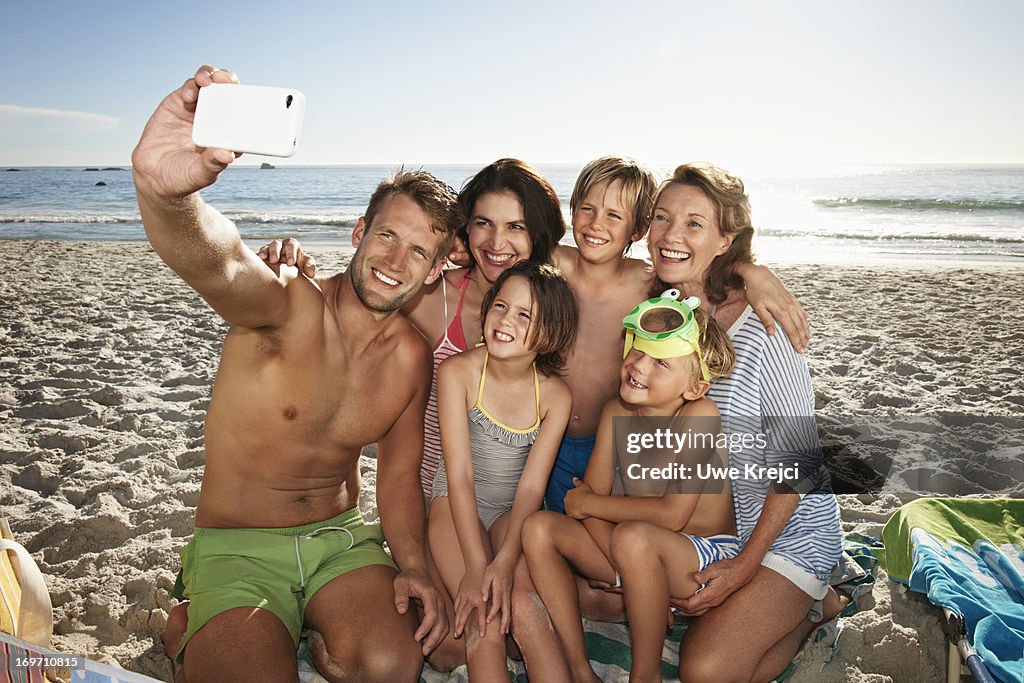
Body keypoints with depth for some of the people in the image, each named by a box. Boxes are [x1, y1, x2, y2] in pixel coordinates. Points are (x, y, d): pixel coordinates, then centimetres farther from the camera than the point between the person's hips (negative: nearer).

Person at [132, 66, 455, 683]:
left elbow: (399, 474, 7)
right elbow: (217, 262, -42)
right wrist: (164, 189, -65)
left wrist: (414, 565, -10)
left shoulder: (412, 356, -2)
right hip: (236, 552, -3)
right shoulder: (289, 305, -18)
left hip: (341, 540, 3)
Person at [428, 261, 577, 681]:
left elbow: (531, 486, -11)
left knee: (527, 612, -24)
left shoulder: (555, 396, -9)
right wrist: (476, 567, -24)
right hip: (456, 507, -1)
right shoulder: (457, 372, -16)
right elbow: (460, 474, -19)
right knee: (484, 623, -23)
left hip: (513, 512, 2)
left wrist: (505, 561, -26)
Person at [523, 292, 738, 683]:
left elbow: (672, 514, -25)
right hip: (646, 560, 6)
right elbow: (591, 494, -6)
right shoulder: (616, 412, -5)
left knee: (632, 535, -37)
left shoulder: (700, 414, -21)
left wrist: (588, 503, -15)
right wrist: (627, 567, -20)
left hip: (709, 556, -6)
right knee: (540, 526, -11)